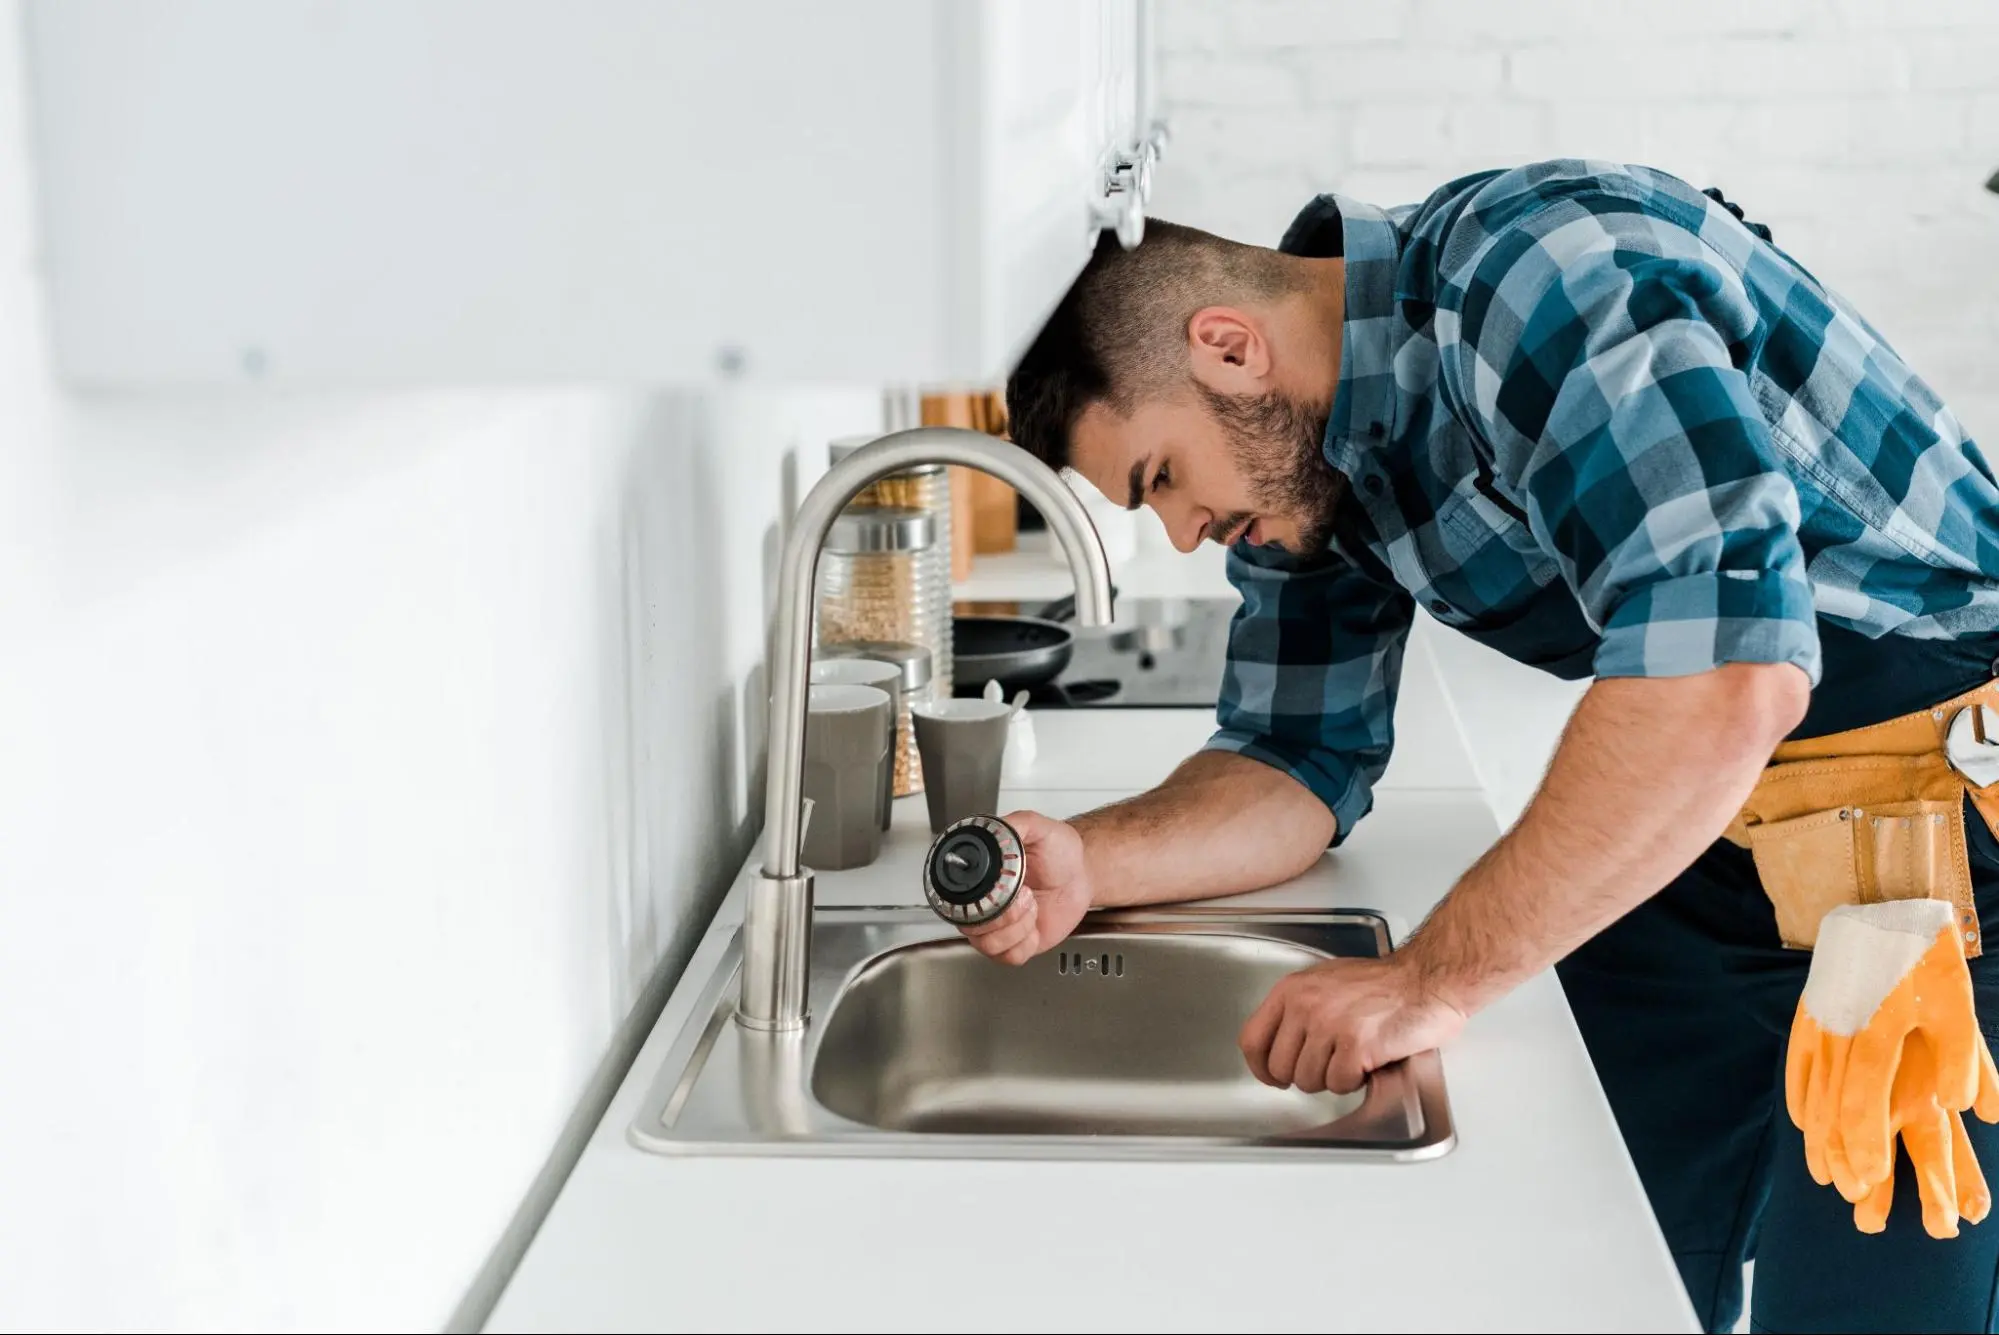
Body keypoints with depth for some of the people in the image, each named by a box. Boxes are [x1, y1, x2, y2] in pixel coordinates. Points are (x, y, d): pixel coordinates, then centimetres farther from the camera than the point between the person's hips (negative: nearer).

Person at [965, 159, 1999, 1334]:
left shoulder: (1541, 267, -24)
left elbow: (1729, 670, -34)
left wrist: (1437, 978, -30)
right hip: (1686, 856, 8)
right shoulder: (1295, 455, 3)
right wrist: (1086, 863, -11)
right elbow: (1301, 764, 9)